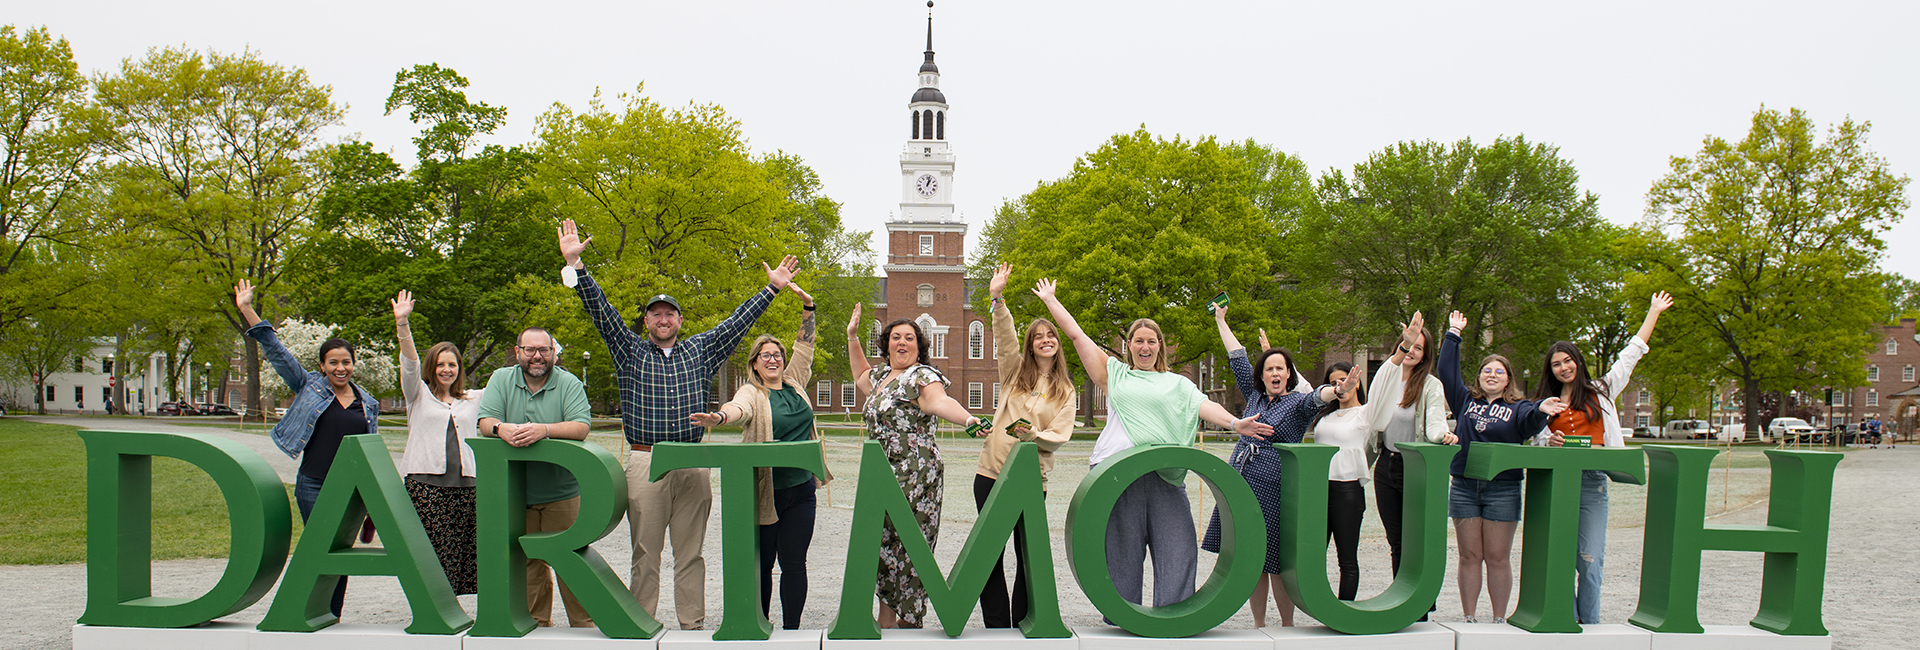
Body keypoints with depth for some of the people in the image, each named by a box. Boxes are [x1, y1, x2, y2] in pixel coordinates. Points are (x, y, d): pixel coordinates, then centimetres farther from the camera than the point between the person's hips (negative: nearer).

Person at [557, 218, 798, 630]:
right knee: (645, 553, 2)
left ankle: (693, 626, 14)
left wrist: (773, 288, 11)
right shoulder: (630, 352, 8)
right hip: (645, 462, -1)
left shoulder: (701, 351, 13)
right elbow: (600, 310, 2)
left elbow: (737, 322, 14)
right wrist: (575, 264, -6)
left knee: (691, 552, 7)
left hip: (693, 463, 2)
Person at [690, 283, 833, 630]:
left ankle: (792, 632, 13)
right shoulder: (752, 393, -2)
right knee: (762, 563, 6)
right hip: (765, 493, -3)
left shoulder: (795, 383, 12)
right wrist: (719, 417, -47)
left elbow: (805, 346, 20)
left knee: (794, 562, 5)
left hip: (801, 490, 4)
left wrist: (808, 305, 14)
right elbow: (740, 407, -25)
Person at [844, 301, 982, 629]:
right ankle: (886, 621, 22)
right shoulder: (883, 375, 17)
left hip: (915, 478, -9)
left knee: (908, 551, -7)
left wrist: (967, 419, -49)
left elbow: (940, 401, -29)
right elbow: (861, 376, 40)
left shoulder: (922, 376, -10)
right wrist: (852, 337, 35)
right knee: (883, 544, 12)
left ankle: (908, 624, 2)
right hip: (882, 478, 9)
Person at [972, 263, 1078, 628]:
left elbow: (1061, 436, -2)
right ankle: (997, 628, 8)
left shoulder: (1066, 391, 8)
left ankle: (1022, 625, 15)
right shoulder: (1016, 373, 11)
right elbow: (1005, 338, -3)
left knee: (1029, 555, 3)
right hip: (991, 473, 1)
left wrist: (1033, 434, -21)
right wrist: (998, 299, -15)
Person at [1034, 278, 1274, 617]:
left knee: (1179, 550, -4)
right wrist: (1050, 299, 18)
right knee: (1122, 551, 0)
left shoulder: (1177, 384, 20)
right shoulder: (1115, 374, 16)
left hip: (1163, 475, 1)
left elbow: (1205, 405, 4)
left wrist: (1235, 423, -14)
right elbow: (1076, 334, 16)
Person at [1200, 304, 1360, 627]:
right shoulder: (1255, 396, 15)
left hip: (1273, 488, -5)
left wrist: (1337, 391, -43)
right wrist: (1221, 320, 27)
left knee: (1276, 562, -1)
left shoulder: (1297, 402, 1)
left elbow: (1316, 397, -21)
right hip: (1239, 483, 5)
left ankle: (1287, 625, 15)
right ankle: (1259, 625, 18)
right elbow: (1238, 359, 21)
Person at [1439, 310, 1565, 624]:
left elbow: (1530, 423, -15)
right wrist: (1453, 334, 11)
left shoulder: (1518, 407, 6)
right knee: (1469, 556, 5)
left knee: (1498, 558, 1)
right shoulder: (1466, 400, 14)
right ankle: (1469, 619, 11)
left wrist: (1541, 410, -37)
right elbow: (1447, 371, 12)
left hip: (1502, 490, -2)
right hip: (1464, 488, 2)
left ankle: (1499, 620, 10)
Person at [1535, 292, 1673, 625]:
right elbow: (1539, 441, 17)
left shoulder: (1600, 391, 11)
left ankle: (1589, 624, 5)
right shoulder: (1545, 403, 16)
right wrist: (1551, 442, -7)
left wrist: (1654, 312, 21)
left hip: (1592, 481, -1)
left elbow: (1631, 354, 17)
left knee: (1589, 558, -5)